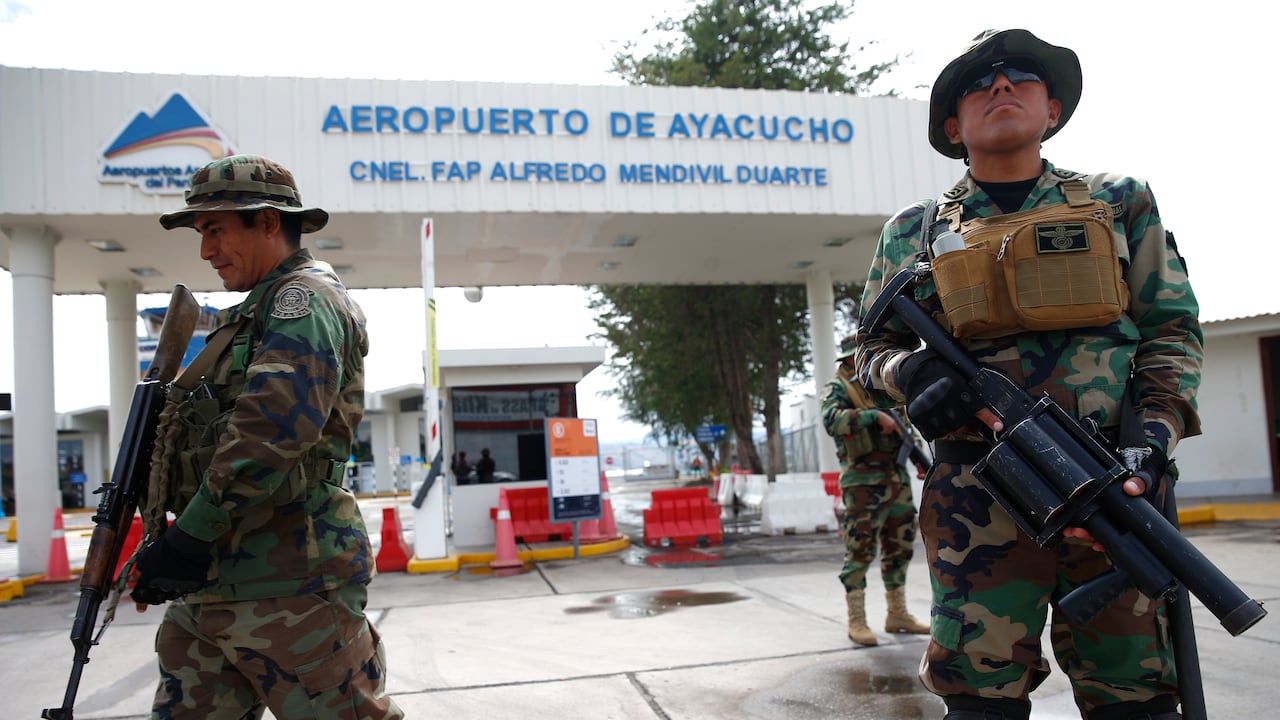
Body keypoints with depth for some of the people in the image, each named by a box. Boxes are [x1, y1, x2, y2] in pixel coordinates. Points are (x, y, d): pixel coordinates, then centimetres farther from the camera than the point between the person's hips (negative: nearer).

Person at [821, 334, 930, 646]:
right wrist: (874, 415, -29)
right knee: (860, 551, -5)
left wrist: (919, 458, 17)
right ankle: (857, 621, 2)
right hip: (864, 481, -8)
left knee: (900, 548, 11)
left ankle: (897, 615, 22)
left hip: (897, 478, 8)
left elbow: (904, 427, 27)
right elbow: (832, 419, -23)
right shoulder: (839, 388, -3)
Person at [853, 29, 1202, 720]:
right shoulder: (914, 232, 12)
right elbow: (873, 348, 15)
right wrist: (911, 372, -10)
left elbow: (1173, 330, 10)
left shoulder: (1122, 205, 13)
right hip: (977, 499, -1)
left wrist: (1154, 436, -7)